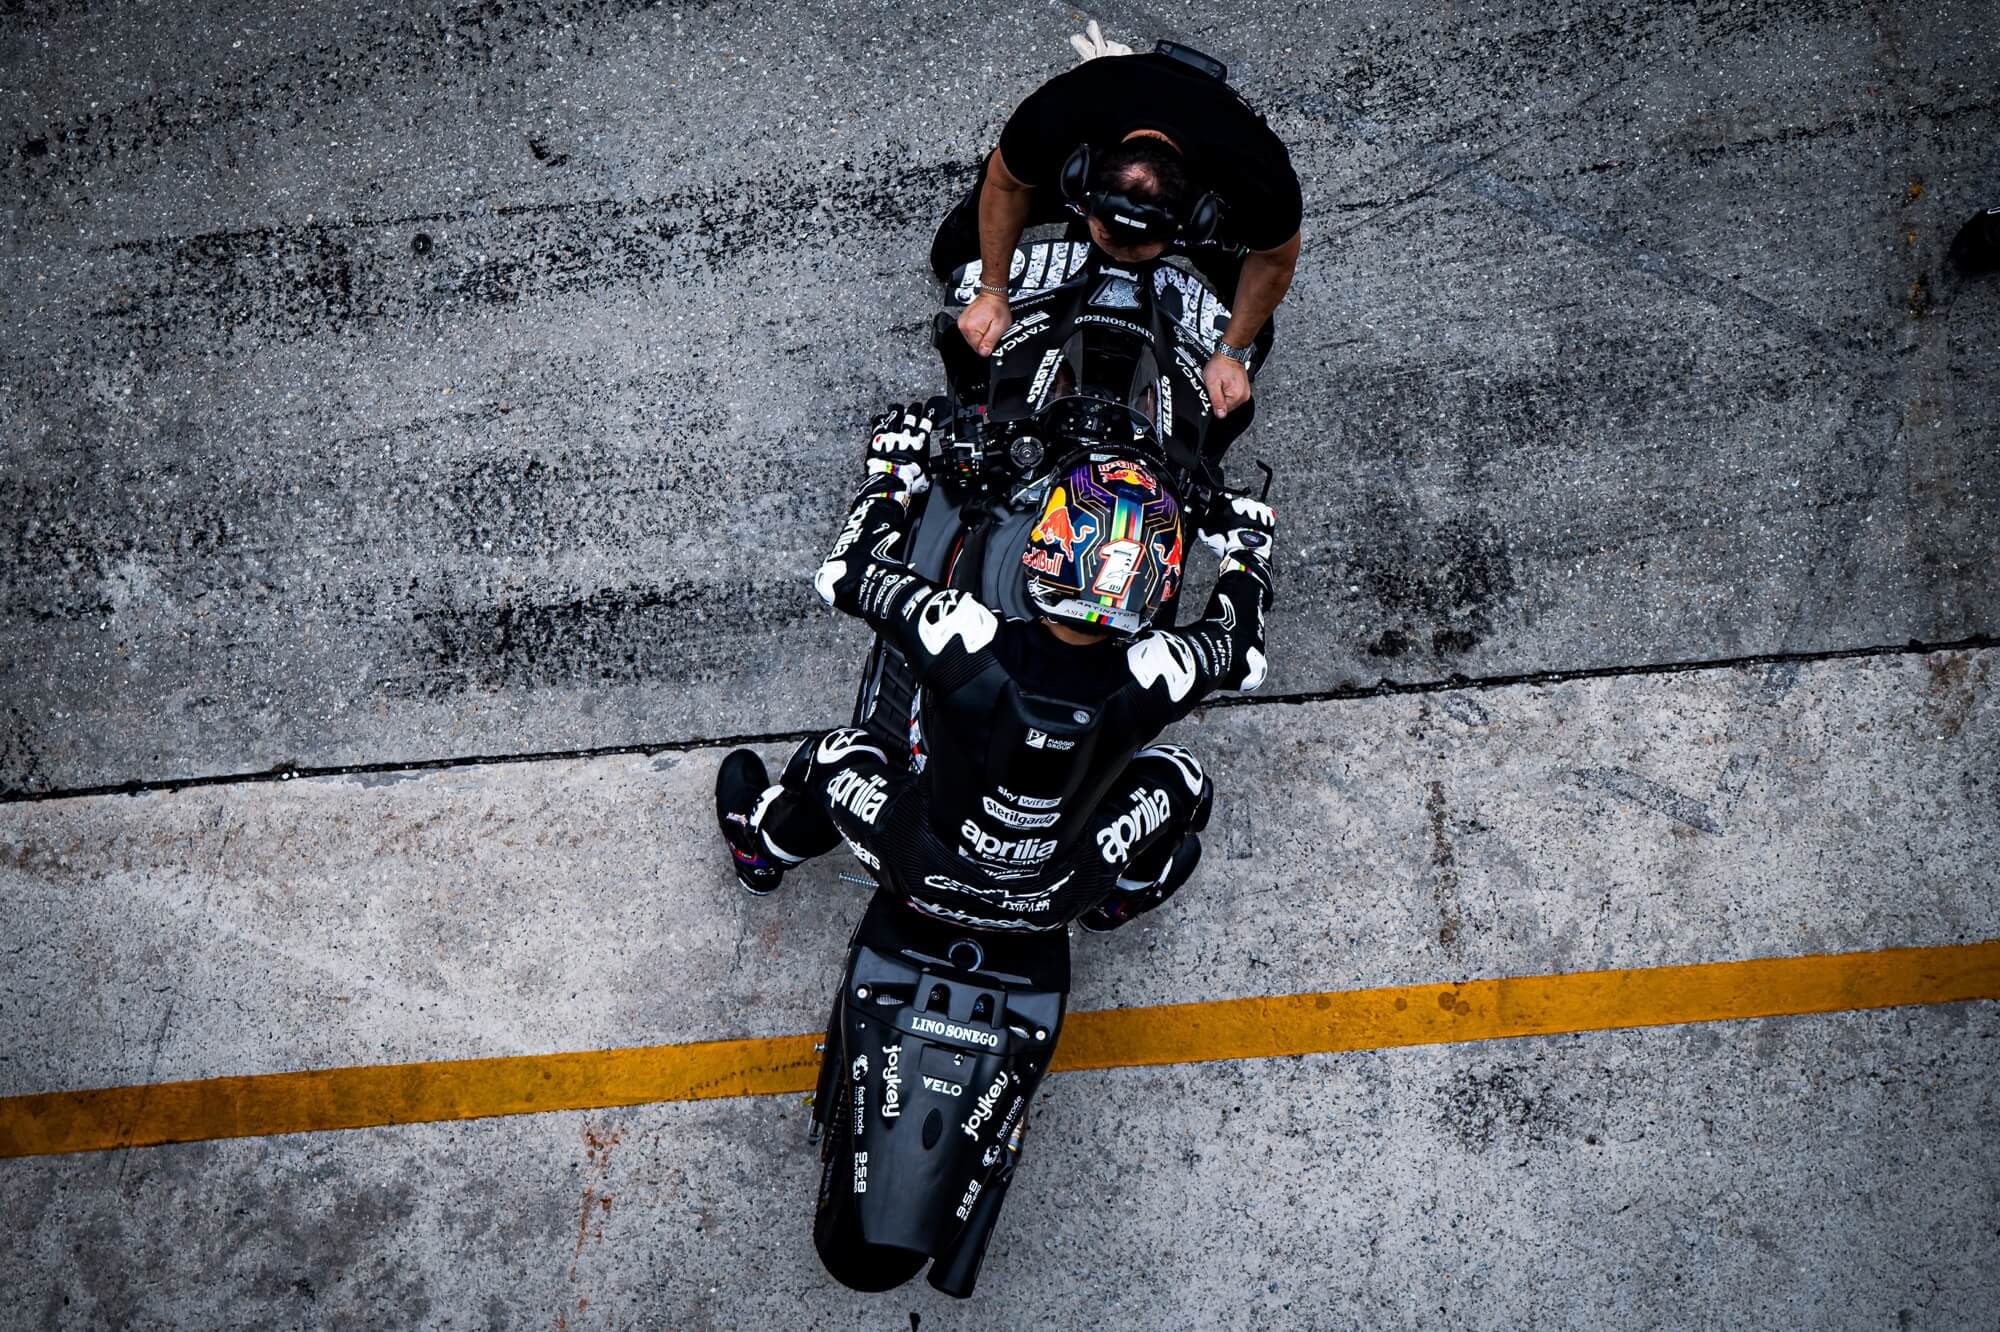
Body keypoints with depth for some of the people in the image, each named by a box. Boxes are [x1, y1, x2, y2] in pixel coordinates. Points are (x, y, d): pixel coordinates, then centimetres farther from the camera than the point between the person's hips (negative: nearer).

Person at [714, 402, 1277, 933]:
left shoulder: (964, 638, -34)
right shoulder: (1151, 675, -30)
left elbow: (845, 572, -14)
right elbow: (1243, 651, -4)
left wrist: (891, 474, 3)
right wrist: (1244, 545, 14)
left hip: (927, 879, -1)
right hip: (1056, 902, 1)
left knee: (834, 755, 23)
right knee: (1179, 774, 20)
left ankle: (763, 850, 52)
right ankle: (1122, 896, 46)